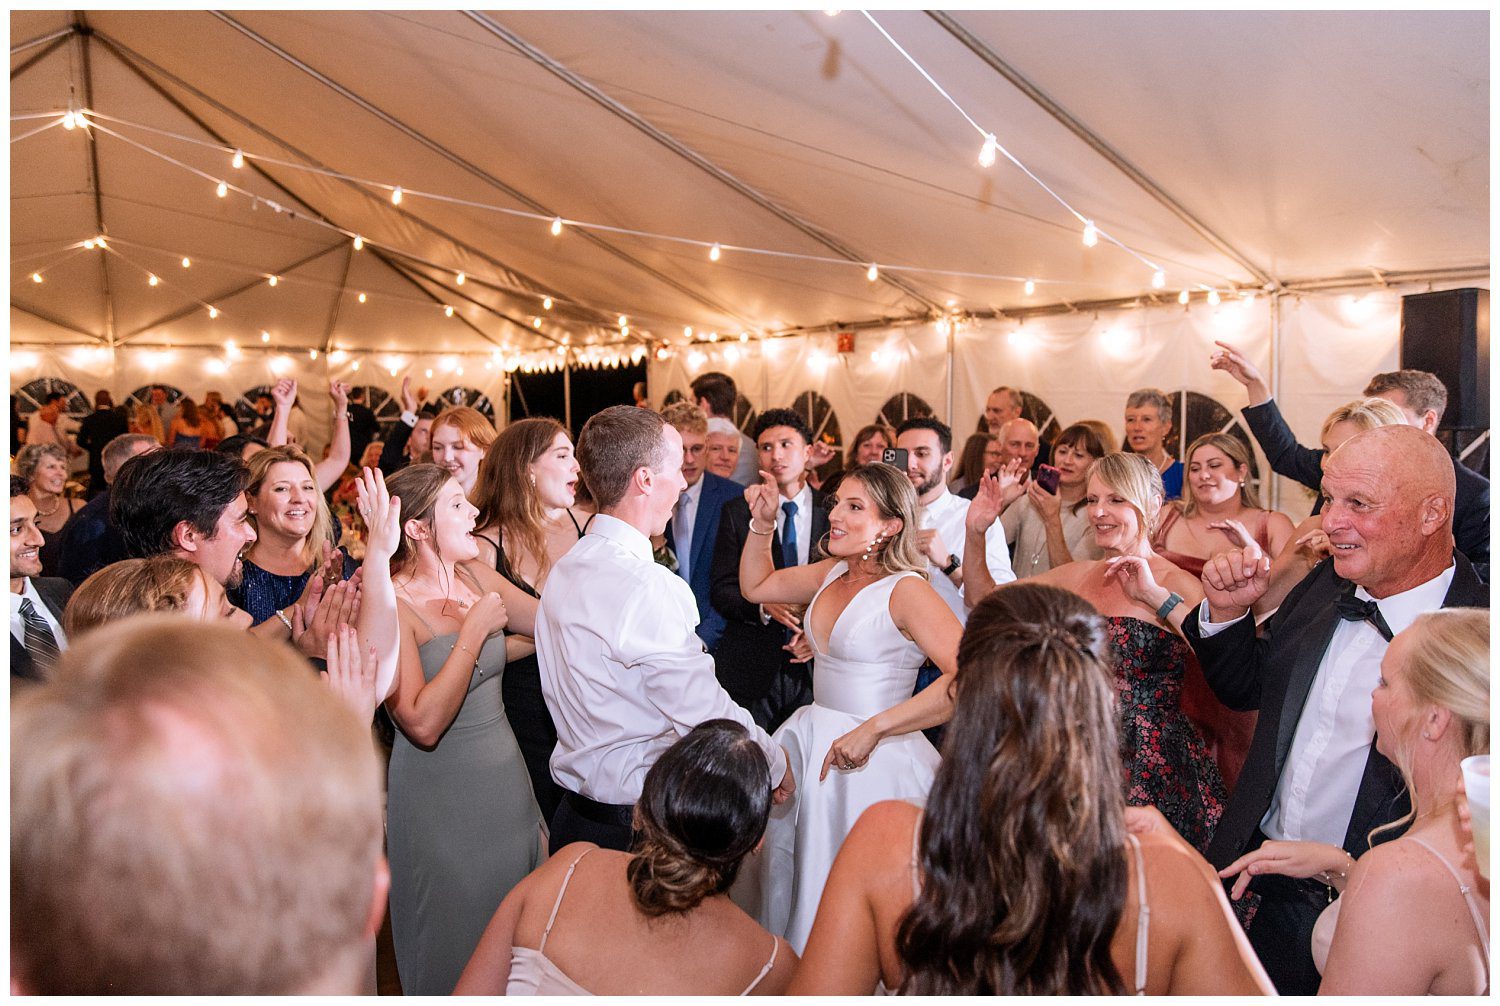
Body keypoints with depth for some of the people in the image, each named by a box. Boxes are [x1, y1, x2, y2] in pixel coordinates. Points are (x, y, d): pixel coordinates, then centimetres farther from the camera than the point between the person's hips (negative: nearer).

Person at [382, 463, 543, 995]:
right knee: (456, 954, 14)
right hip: (441, 799, -6)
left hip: (506, 782, 6)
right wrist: (474, 630, -23)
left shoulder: (477, 579, 0)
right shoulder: (390, 606, -19)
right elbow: (424, 724, -26)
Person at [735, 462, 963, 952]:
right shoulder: (833, 574, 5)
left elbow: (969, 676, -29)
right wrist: (762, 524, 5)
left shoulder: (906, 589, -17)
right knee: (787, 874, 19)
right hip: (811, 742, 8)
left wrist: (871, 729, -27)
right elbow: (756, 587, 21)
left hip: (875, 762, -7)